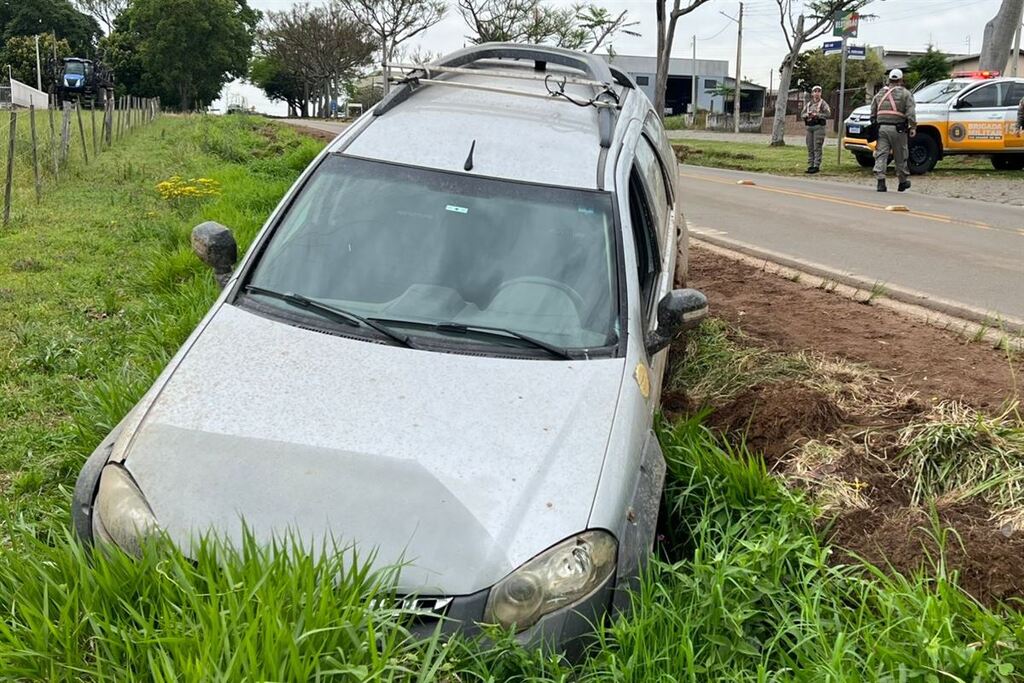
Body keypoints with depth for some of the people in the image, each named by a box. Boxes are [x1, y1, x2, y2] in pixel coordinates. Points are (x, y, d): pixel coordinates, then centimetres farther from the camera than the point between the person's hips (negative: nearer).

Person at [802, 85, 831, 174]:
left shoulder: (823, 103, 0)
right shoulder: (808, 103, 17)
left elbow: (828, 114, -8)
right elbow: (803, 114, 16)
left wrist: (817, 115, -16)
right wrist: (807, 115, -6)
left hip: (819, 126, -6)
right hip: (809, 126, 6)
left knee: (817, 147, -9)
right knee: (810, 147, 7)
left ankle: (817, 166, -10)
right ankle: (810, 166, 11)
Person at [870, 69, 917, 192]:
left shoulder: (880, 93, 16)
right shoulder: (905, 94, 1)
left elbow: (873, 112, 18)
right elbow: (911, 112, -9)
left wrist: (875, 125, 23)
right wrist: (913, 127, -9)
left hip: (881, 128, 3)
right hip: (897, 129, -3)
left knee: (881, 155, -1)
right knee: (901, 156, 8)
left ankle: (880, 181, -15)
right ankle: (903, 182, 18)